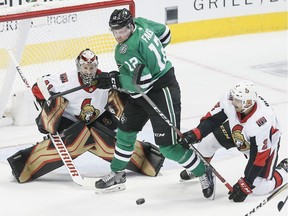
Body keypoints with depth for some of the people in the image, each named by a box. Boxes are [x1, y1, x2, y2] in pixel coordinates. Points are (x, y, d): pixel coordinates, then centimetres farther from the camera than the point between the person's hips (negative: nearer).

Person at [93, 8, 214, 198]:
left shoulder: (126, 51, -27)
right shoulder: (139, 23, -2)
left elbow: (142, 81, -30)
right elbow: (165, 34, 14)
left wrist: (114, 80, -21)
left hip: (162, 92, -11)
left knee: (168, 146, -9)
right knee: (125, 131, 18)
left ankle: (204, 174, 7)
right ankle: (117, 173, 34)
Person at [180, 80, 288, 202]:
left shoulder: (261, 122, -43)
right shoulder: (230, 101, -31)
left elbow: (259, 157, -35)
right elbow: (212, 118, -16)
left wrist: (246, 185, -32)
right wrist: (195, 133, -33)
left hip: (267, 141, -6)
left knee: (259, 188, -14)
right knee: (207, 139, -9)